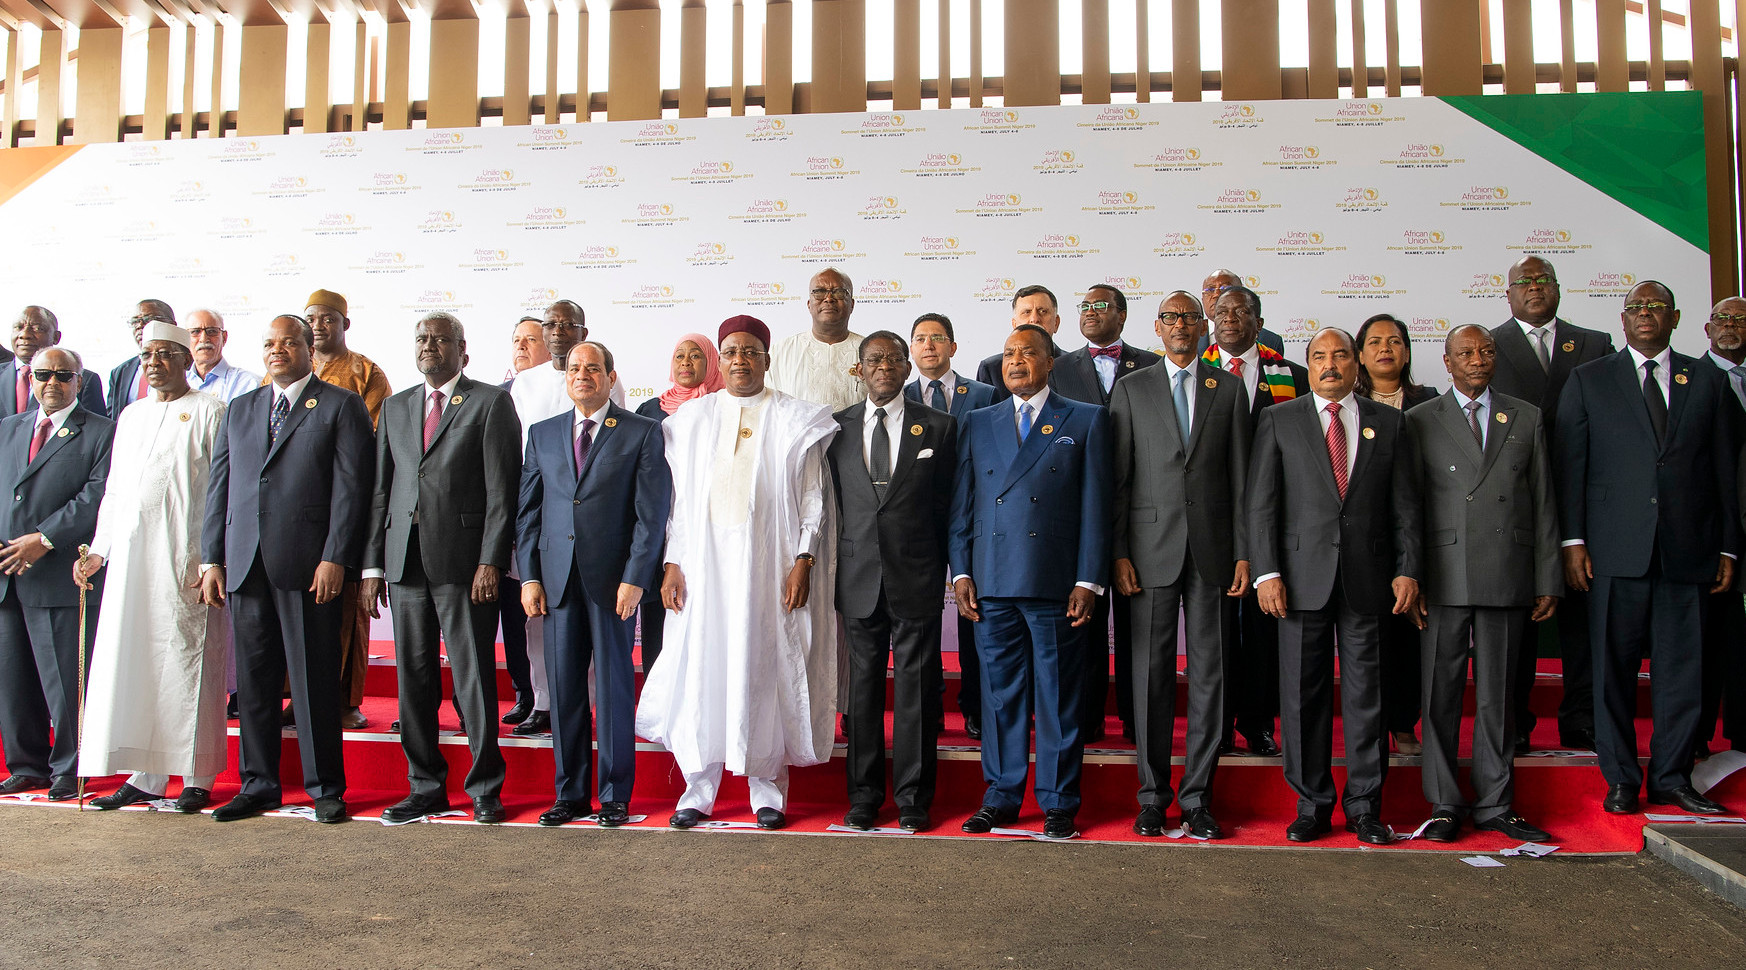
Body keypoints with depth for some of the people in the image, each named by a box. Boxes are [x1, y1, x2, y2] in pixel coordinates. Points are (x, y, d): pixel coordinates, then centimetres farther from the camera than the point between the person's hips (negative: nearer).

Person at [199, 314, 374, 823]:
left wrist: (335, 558, -13)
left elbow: (351, 487, -5)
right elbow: (218, 486, 16)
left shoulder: (341, 406, 2)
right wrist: (212, 559, 9)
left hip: (309, 568, -5)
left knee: (315, 681, 0)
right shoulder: (240, 410, 18)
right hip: (246, 566, 5)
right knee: (253, 680, 11)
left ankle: (326, 788, 10)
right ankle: (258, 785, 23)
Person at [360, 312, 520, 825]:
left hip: (463, 561, -5)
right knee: (414, 679, 9)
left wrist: (490, 561, -13)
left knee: (473, 678, -1)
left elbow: (502, 490, -5)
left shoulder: (490, 403, 1)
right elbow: (380, 490, 15)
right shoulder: (395, 408, 17)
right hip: (405, 562, 5)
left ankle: (485, 788, 10)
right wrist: (371, 566, 8)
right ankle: (426, 787, 21)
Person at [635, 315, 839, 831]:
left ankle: (768, 789, 13)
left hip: (769, 565, -2)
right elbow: (678, 495, 9)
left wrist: (803, 561, -9)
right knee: (700, 670, 2)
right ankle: (699, 789, 15)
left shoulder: (794, 420, 4)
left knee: (765, 669, 2)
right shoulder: (692, 419, 11)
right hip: (704, 563, 2)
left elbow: (812, 498, 1)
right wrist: (672, 563, 1)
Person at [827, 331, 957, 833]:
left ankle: (912, 798, 15)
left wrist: (939, 570, 2)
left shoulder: (938, 426, 4)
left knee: (916, 688, 3)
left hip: (916, 578, -1)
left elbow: (946, 504, 5)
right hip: (859, 578, 1)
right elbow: (831, 502, 9)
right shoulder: (836, 428, 8)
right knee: (862, 685, 8)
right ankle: (864, 795, 19)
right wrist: (835, 566, 4)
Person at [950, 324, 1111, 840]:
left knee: (1058, 696, 4)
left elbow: (1096, 507, 1)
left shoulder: (1086, 420, 7)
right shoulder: (977, 424, 15)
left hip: (1056, 583, -2)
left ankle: (1058, 803, 16)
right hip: (992, 583, 3)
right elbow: (962, 505, 14)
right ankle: (1001, 798, 20)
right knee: (999, 693, 8)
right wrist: (961, 572, 4)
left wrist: (1088, 581, -6)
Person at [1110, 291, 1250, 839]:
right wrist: (1119, 553, -4)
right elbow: (1118, 478, 4)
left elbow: (1240, 476, 7)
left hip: (1213, 549, 1)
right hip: (1151, 550, -1)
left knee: (1209, 675, 3)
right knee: (1151, 675, 2)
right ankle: (1152, 795, 13)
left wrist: (1243, 552, 0)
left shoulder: (1230, 388, 11)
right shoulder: (1131, 389, 8)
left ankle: (1198, 797, 13)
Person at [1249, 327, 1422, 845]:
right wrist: (1266, 571, -8)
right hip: (1303, 576, -1)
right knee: (1303, 695, 3)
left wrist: (1407, 569, -1)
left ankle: (1365, 807, 18)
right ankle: (1312, 806, 15)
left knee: (1366, 693, 5)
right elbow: (1261, 503, 1)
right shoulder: (1279, 420, 6)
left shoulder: (1388, 423, 11)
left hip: (1367, 578, 1)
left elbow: (1404, 504, 9)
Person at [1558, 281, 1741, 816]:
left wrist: (1728, 546, 6)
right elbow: (1569, 465, 4)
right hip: (1616, 549, -1)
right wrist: (1573, 540, -4)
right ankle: (1621, 779, 11)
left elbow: (1726, 469, 11)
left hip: (1688, 548, 2)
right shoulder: (1588, 380, 9)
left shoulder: (1708, 380, 14)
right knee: (1614, 666, 2)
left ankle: (1671, 777, 17)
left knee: (1682, 665, 5)